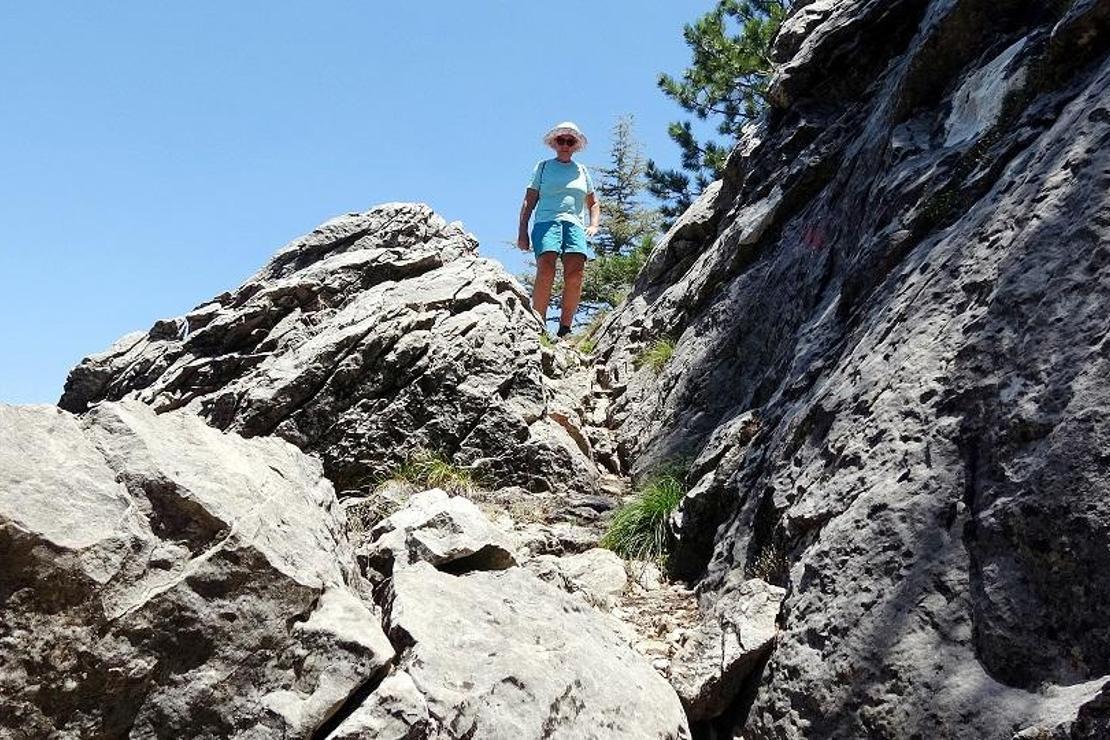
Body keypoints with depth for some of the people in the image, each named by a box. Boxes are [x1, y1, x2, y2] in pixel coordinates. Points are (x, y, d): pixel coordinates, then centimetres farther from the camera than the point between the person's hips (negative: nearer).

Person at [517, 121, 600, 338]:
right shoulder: (543, 167, 19)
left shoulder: (582, 171, 26)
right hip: (547, 221, -2)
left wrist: (594, 225, 13)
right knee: (546, 271, -24)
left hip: (574, 224, 2)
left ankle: (565, 330, -19)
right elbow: (529, 202, 13)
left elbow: (593, 204, 33)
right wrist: (522, 231, 2)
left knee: (575, 275, -20)